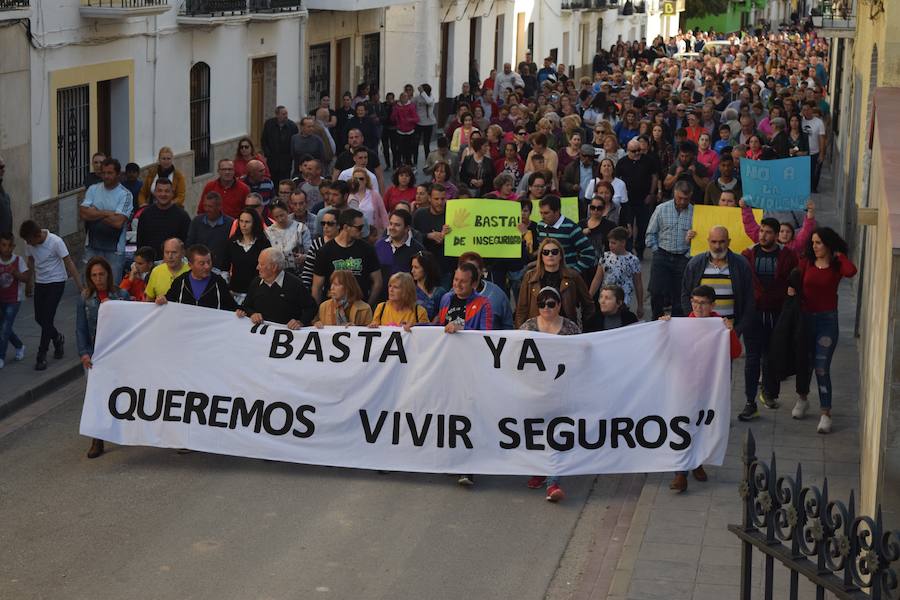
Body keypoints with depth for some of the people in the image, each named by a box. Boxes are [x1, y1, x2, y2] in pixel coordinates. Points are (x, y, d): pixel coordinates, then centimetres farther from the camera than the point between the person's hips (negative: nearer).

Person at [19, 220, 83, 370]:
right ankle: (58, 339, 36)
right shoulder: (29, 244, -5)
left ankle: (42, 355, -5)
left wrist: (79, 285, -17)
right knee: (39, 318, 8)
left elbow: (69, 262, -17)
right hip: (40, 283, 6)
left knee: (47, 318, -11)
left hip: (56, 282, -6)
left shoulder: (55, 241, -21)